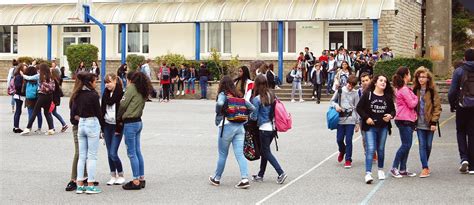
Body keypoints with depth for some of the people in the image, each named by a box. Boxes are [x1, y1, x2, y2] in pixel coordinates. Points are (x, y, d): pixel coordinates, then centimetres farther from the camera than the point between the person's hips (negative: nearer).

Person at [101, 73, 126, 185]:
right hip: (107, 125, 6)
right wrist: (102, 127, 7)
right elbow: (102, 109, 11)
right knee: (109, 154, 8)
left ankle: (121, 176, 8)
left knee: (113, 153, -9)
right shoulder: (106, 94, 8)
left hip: (116, 126, -6)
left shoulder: (121, 94, -12)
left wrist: (119, 129, -15)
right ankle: (113, 176, 18)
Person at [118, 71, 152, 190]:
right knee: (138, 151, 14)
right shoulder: (142, 91, 12)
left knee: (132, 153, -3)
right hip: (138, 122, 9)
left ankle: (136, 181, -1)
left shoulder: (131, 88, -12)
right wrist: (122, 117, 8)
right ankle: (141, 179, 19)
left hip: (130, 123, -9)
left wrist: (119, 117, 7)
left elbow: (123, 104, -11)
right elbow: (140, 106, 9)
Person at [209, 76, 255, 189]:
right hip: (240, 126, 4)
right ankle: (245, 179, -10)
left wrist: (218, 114, -8)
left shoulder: (223, 94, -4)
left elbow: (220, 103, -26)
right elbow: (252, 108, 10)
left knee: (223, 154, 8)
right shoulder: (239, 95, 13)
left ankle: (216, 178, 22)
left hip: (227, 126, -4)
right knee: (240, 154, 1)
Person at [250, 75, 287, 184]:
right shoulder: (271, 95, 3)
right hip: (273, 127, 7)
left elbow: (254, 117, -12)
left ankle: (281, 173, -9)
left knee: (267, 152, 3)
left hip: (264, 128, -7)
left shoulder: (256, 99, -16)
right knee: (264, 151, 17)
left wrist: (250, 115, 8)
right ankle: (260, 175, 25)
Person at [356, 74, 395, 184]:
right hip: (370, 126, -3)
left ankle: (380, 169, 32)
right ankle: (368, 173, -16)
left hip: (383, 127, 4)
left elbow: (393, 110, 13)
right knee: (370, 149, -12)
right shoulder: (367, 94, -5)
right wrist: (366, 118, -12)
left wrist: (390, 115, -9)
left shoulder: (388, 97, 4)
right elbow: (359, 108, -3)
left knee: (381, 149, 14)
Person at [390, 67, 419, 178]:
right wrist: (416, 98, 1)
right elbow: (412, 104, -16)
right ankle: (394, 168, -5)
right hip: (404, 120, -10)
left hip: (407, 120, 10)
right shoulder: (404, 90, -14)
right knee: (406, 145, -9)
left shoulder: (402, 89, 18)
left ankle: (403, 170, 13)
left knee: (407, 145, 10)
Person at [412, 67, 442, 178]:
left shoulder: (432, 91, -4)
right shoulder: (415, 91, 5)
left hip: (429, 123, -2)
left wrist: (434, 122, -12)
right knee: (422, 145, -4)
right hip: (419, 123, 2)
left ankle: (425, 165, 26)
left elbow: (437, 107, -5)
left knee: (428, 145, 7)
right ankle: (425, 168, -3)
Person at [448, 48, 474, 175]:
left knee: (461, 132, 15)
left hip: (463, 106, -2)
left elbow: (452, 91, -6)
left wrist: (452, 105, 7)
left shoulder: (459, 71, -5)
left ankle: (464, 158, -6)